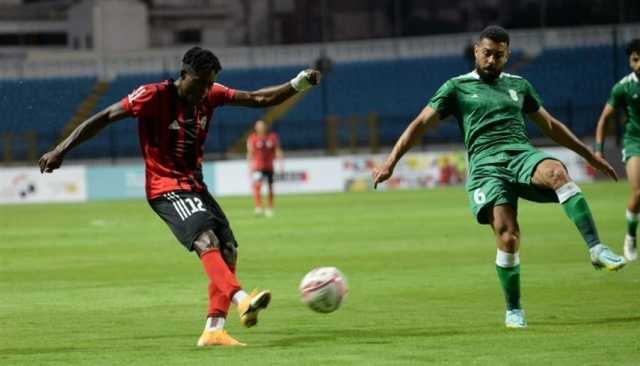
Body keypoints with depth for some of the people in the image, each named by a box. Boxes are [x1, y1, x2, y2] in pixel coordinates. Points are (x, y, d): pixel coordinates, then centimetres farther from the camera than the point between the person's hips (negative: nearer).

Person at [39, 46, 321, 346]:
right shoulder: (155, 96, -13)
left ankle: (213, 329, -1)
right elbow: (105, 118, -10)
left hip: (195, 186, 8)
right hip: (166, 188, -8)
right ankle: (241, 300, -47)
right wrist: (61, 150, -13)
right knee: (206, 240, -28)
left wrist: (298, 84, -8)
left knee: (228, 249, -3)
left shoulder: (210, 94, 4)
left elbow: (258, 99, 7)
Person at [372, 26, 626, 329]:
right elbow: (421, 123, 10)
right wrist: (390, 162, -1)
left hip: (522, 155, 2)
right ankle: (513, 311, -2)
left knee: (556, 172, -34)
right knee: (507, 234, -21)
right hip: (485, 165, -2)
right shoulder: (457, 87, 15)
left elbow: (550, 125, 33)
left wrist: (590, 156, 32)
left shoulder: (518, 85, 25)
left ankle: (596, 250, -38)